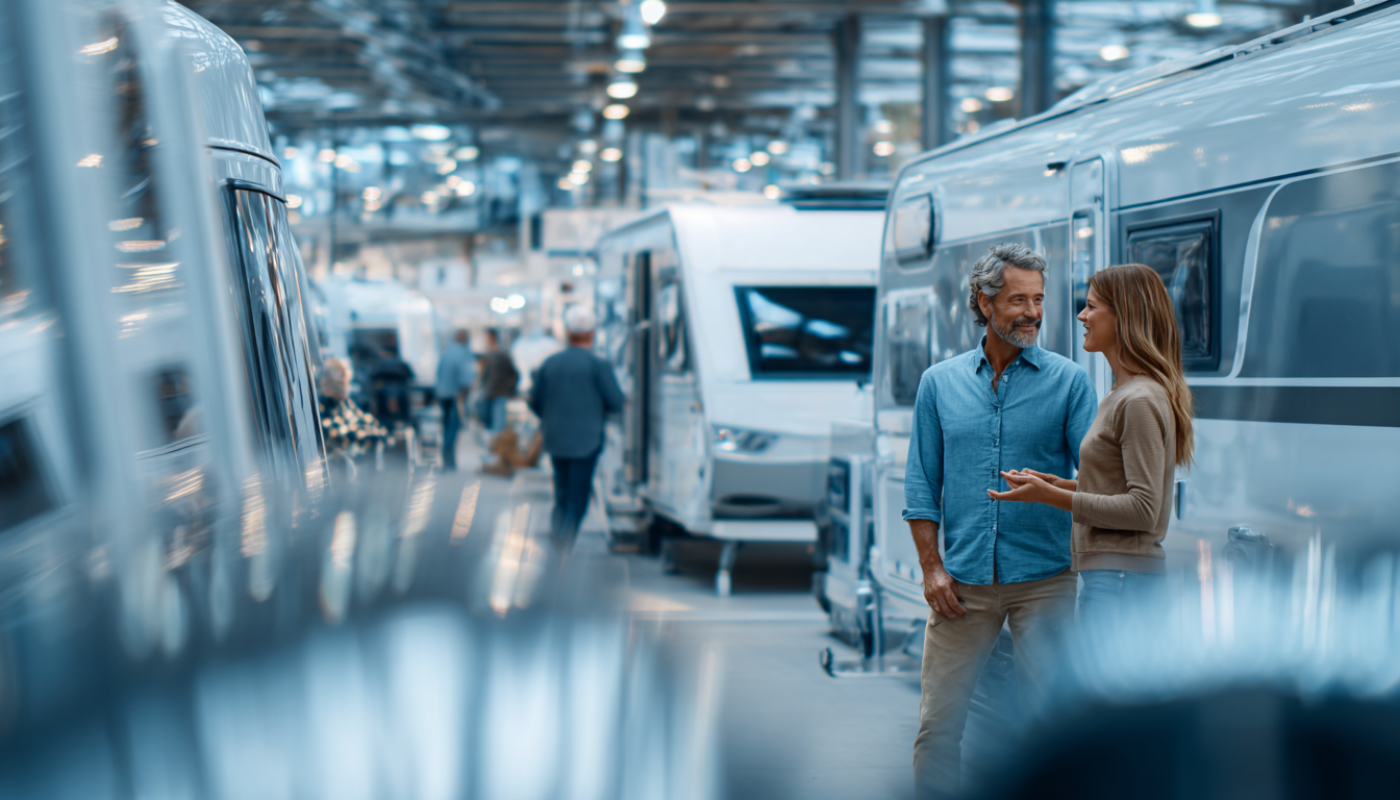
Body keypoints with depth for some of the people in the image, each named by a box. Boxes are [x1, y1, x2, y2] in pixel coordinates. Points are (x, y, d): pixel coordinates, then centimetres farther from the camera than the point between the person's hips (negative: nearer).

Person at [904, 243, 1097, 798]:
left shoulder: (1069, 381, 1)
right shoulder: (939, 383, 7)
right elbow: (922, 482, 7)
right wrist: (931, 567, -2)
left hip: (1044, 578, -1)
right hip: (962, 581, 1)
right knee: (939, 721, 3)